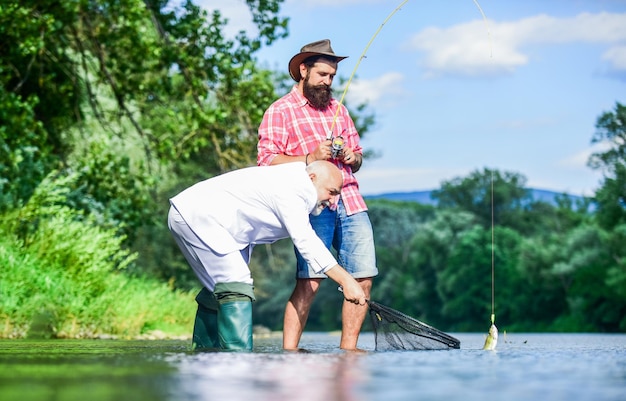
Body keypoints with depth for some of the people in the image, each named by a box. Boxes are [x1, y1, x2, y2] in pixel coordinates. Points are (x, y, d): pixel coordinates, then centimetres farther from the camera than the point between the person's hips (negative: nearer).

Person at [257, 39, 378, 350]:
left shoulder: (337, 108, 24)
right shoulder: (280, 111, 4)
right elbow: (266, 161, -6)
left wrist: (351, 157, 4)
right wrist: (310, 158, -17)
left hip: (351, 201, 6)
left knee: (363, 279, 0)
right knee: (309, 281, -16)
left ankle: (347, 351, 9)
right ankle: (288, 354, -13)